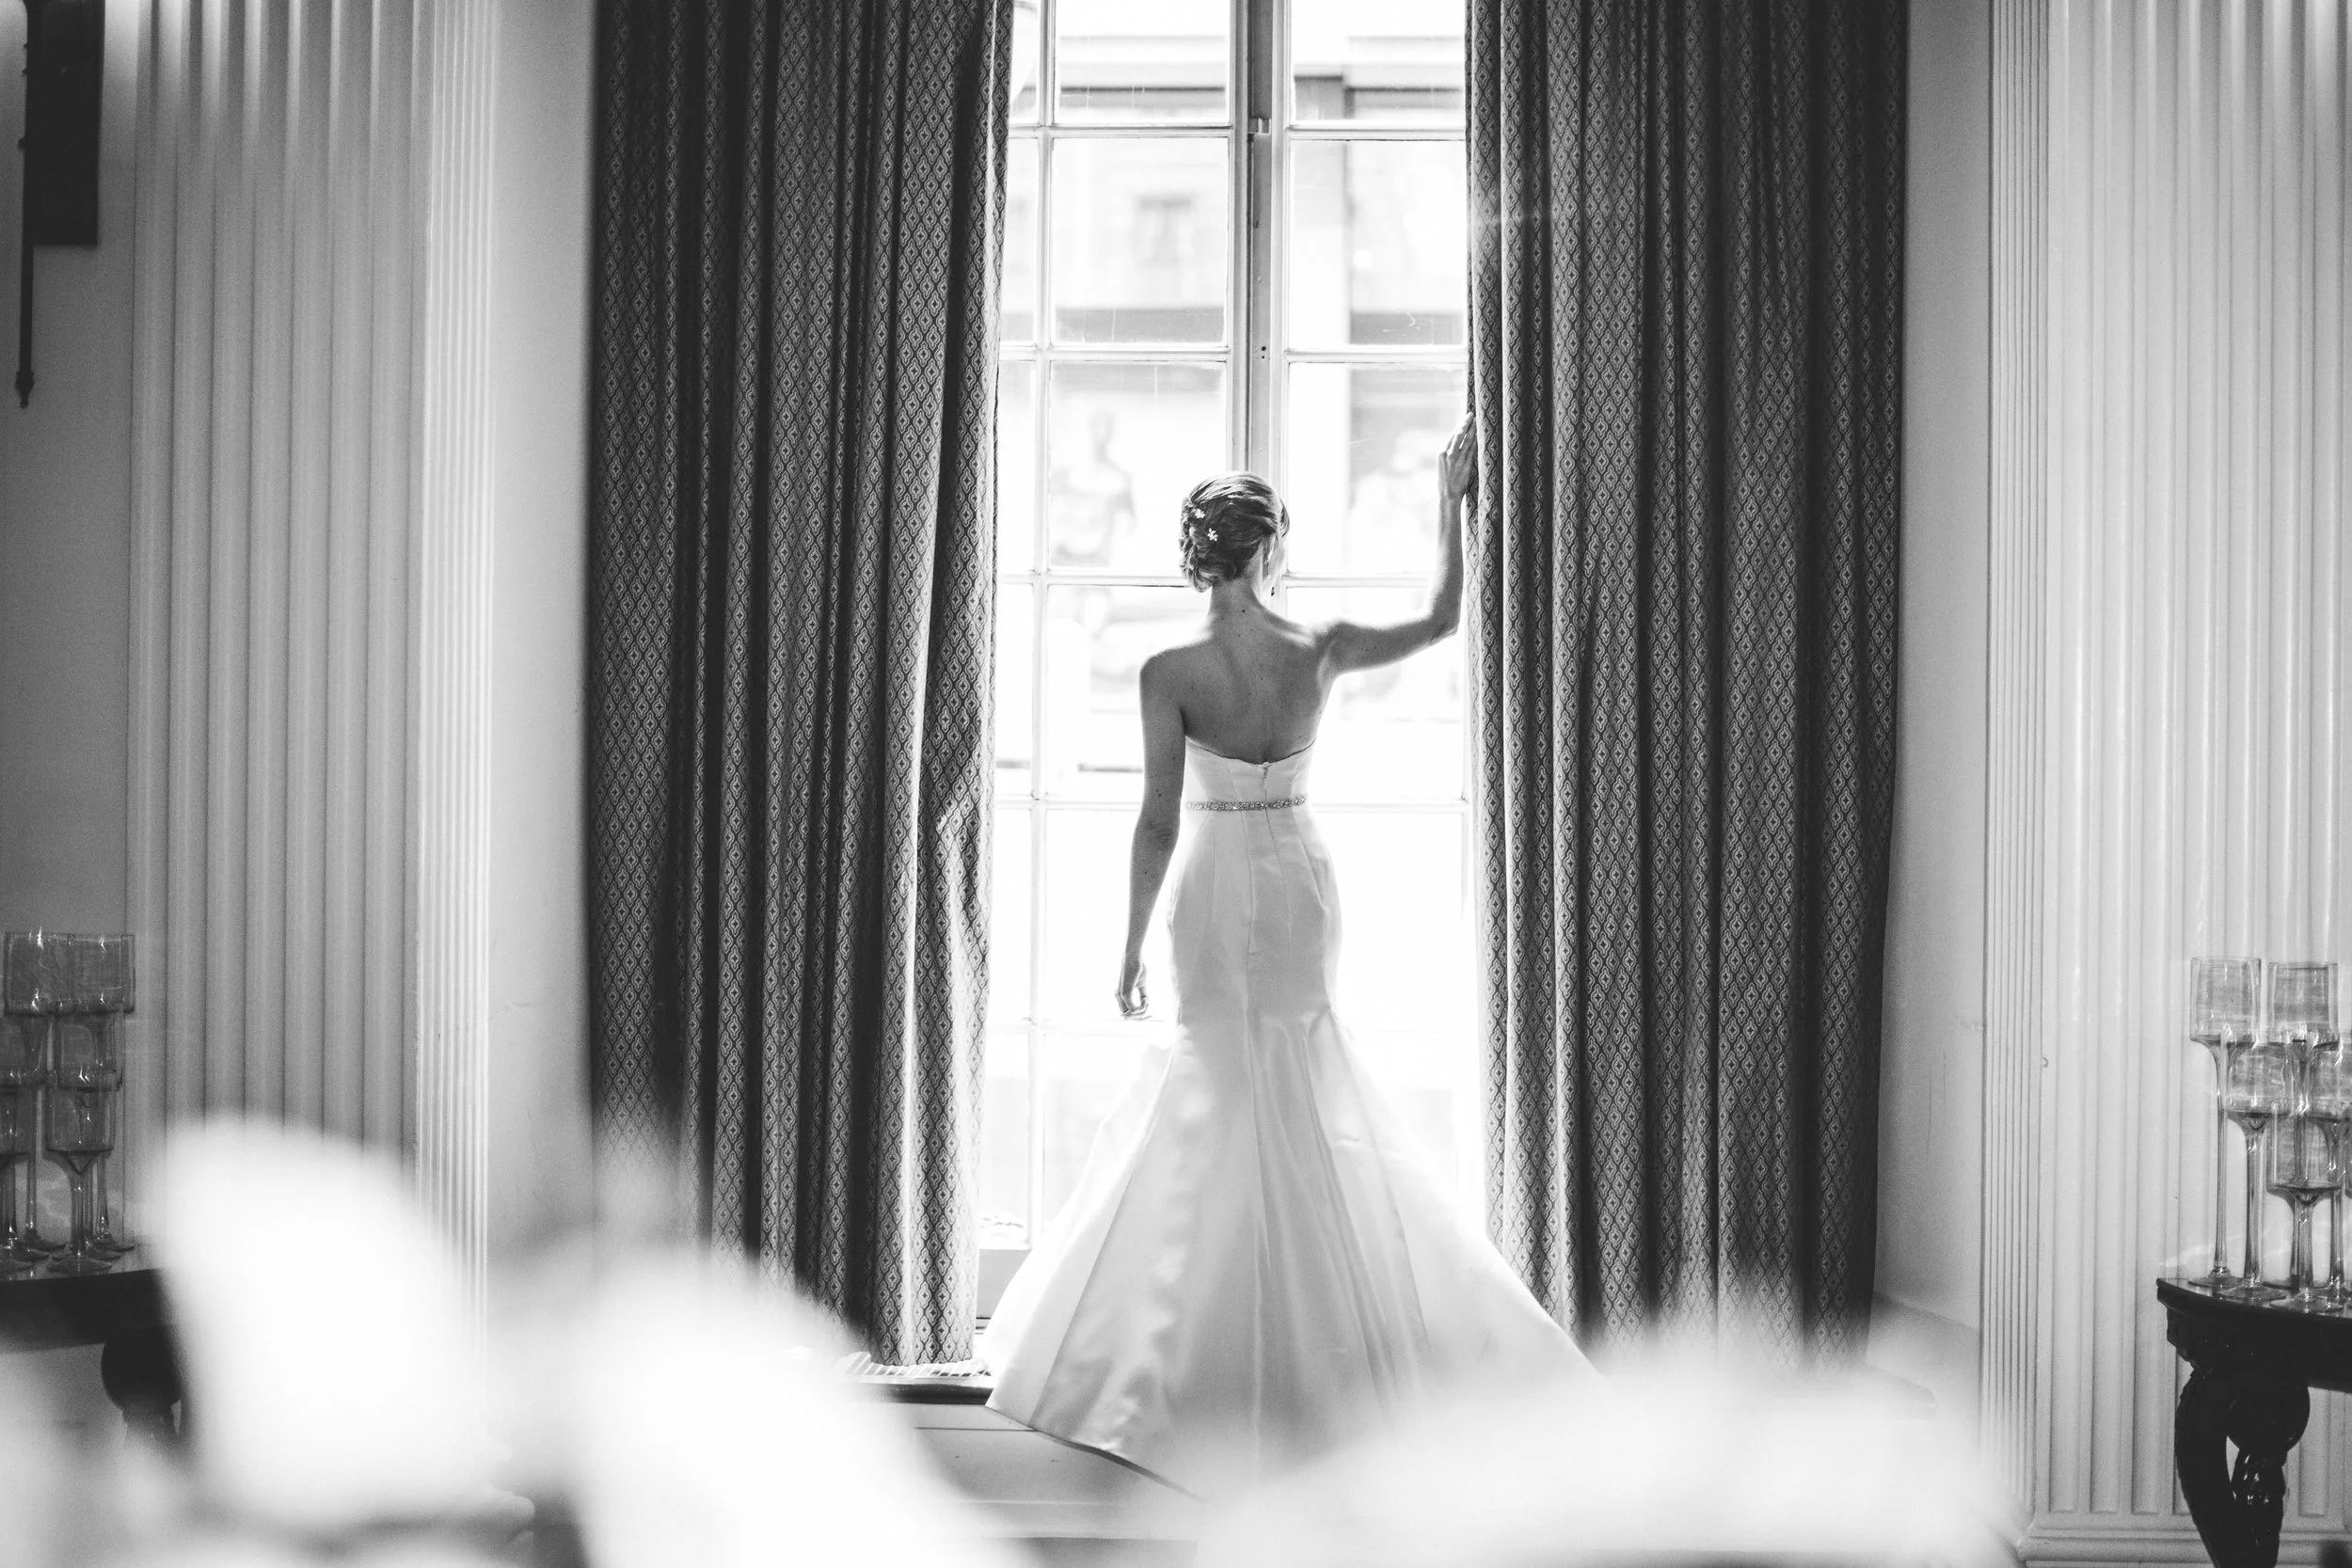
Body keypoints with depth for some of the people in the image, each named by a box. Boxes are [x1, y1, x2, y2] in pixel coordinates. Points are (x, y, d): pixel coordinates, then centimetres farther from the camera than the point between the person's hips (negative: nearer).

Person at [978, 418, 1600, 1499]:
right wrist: (1450, 504, 18)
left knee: (1228, 1106, 6)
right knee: (1297, 1109, 16)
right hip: (1302, 883, 3)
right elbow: (1441, 619, 8)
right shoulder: (1319, 651, -8)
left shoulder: (1171, 673, -15)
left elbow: (1158, 824, -14)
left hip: (1216, 897, -3)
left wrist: (1131, 949, -5)